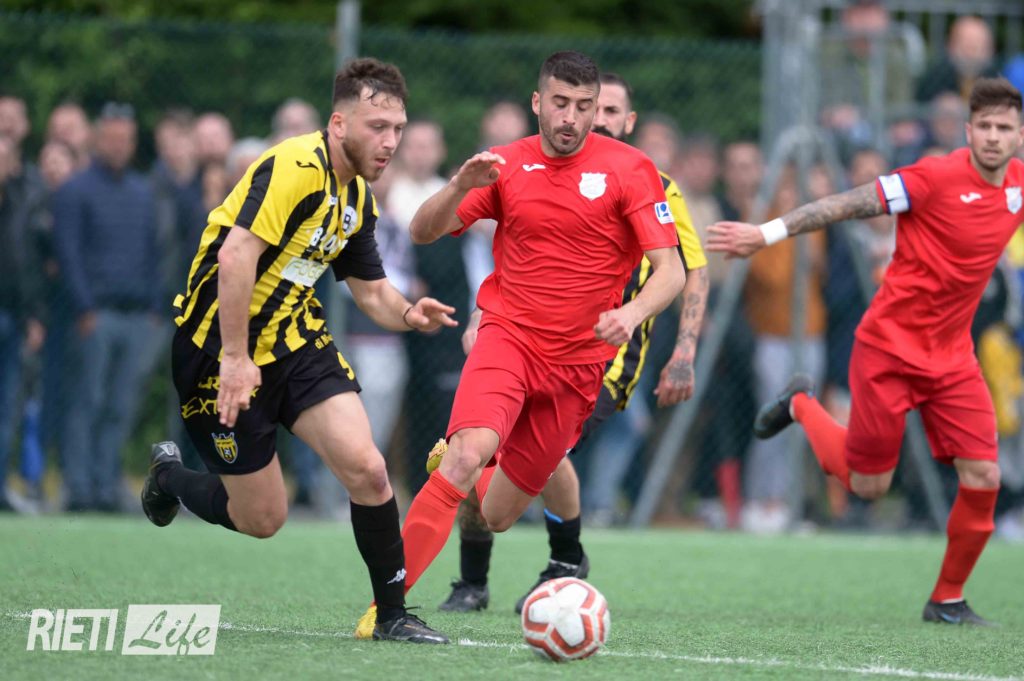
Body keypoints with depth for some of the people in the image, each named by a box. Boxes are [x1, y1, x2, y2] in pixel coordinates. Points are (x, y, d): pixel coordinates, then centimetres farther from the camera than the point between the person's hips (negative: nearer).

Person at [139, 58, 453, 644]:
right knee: (263, 519, 2)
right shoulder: (296, 166, -21)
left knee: (366, 468, -12)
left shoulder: (358, 197, 8)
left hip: (296, 342, 7)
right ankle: (169, 475, 32)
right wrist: (234, 357, -30)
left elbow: (372, 290, 16)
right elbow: (236, 254, -29)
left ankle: (392, 613, 1)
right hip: (225, 352, -7)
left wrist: (408, 313, -7)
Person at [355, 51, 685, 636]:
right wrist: (463, 185, -18)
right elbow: (423, 232, 2)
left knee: (497, 517, 6)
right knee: (469, 454, -29)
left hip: (578, 362, 0)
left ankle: (458, 468, 44)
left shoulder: (629, 169, -4)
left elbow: (671, 270, -8)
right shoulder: (508, 165, 3)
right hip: (508, 338, 0)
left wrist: (632, 313, -29)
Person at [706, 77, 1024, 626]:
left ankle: (948, 600, 11)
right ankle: (801, 406, 32)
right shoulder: (938, 177, -18)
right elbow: (849, 204, -18)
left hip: (951, 354, 5)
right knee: (867, 485, 3)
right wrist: (767, 234, -20)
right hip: (889, 345, -5)